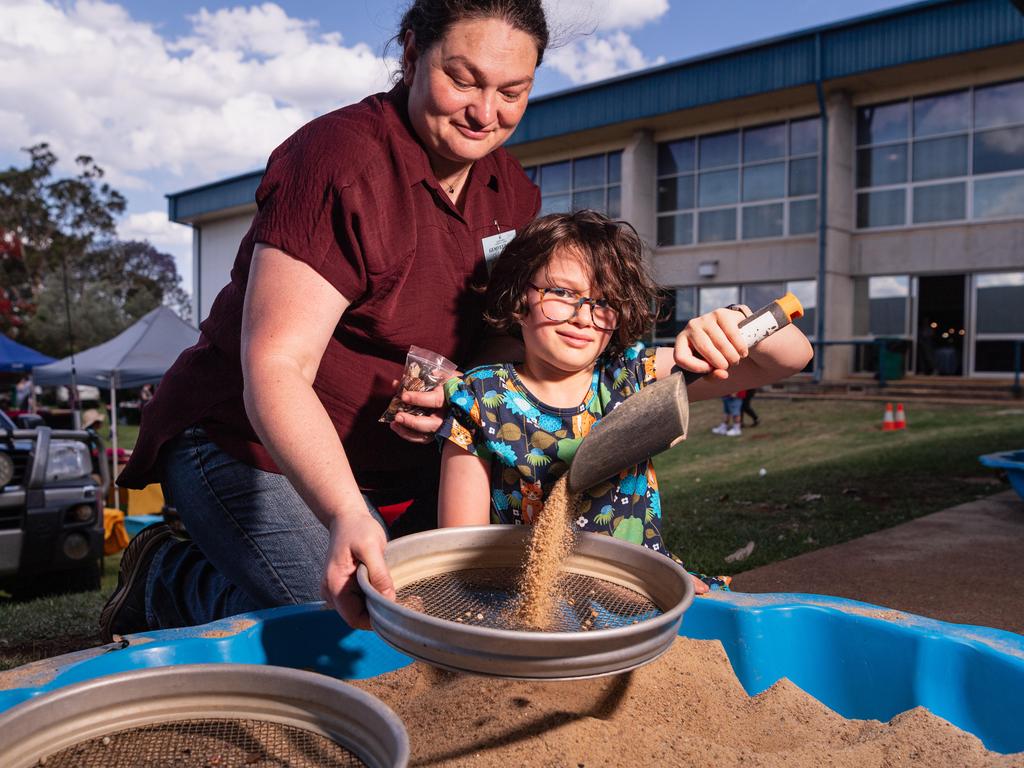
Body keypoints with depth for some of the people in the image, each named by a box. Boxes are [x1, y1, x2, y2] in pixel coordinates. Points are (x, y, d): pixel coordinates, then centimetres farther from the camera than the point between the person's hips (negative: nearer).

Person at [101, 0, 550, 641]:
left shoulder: (512, 189, 2)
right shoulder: (340, 161, -22)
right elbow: (274, 367, -29)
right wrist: (346, 516, -44)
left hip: (399, 463, 8)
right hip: (259, 448, -8)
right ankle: (168, 577, 8)